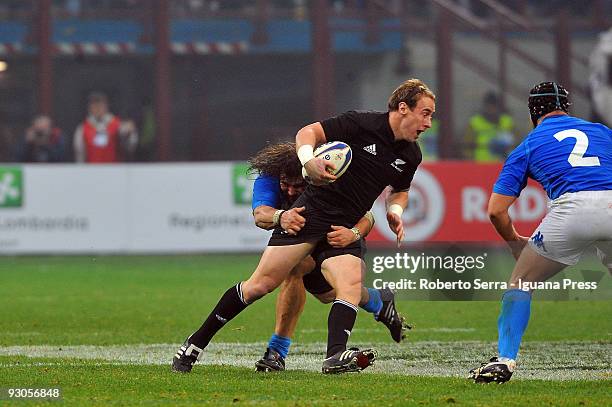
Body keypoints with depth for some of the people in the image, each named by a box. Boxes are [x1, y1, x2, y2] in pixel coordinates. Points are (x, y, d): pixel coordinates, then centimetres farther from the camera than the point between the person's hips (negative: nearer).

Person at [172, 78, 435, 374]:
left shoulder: (410, 155, 8)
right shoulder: (362, 123, -10)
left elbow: (400, 191, 27)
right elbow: (308, 132, -6)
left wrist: (395, 210, 6)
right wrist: (308, 160, -26)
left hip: (344, 229, 5)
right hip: (311, 213, -5)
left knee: (352, 284, -24)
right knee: (261, 284, -8)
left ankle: (336, 356, -38)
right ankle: (196, 344, 3)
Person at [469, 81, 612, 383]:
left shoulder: (528, 145, 23)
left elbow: (496, 211, 18)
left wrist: (515, 242, 36)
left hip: (572, 206, -2)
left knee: (521, 283, 18)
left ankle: (505, 360, 6)